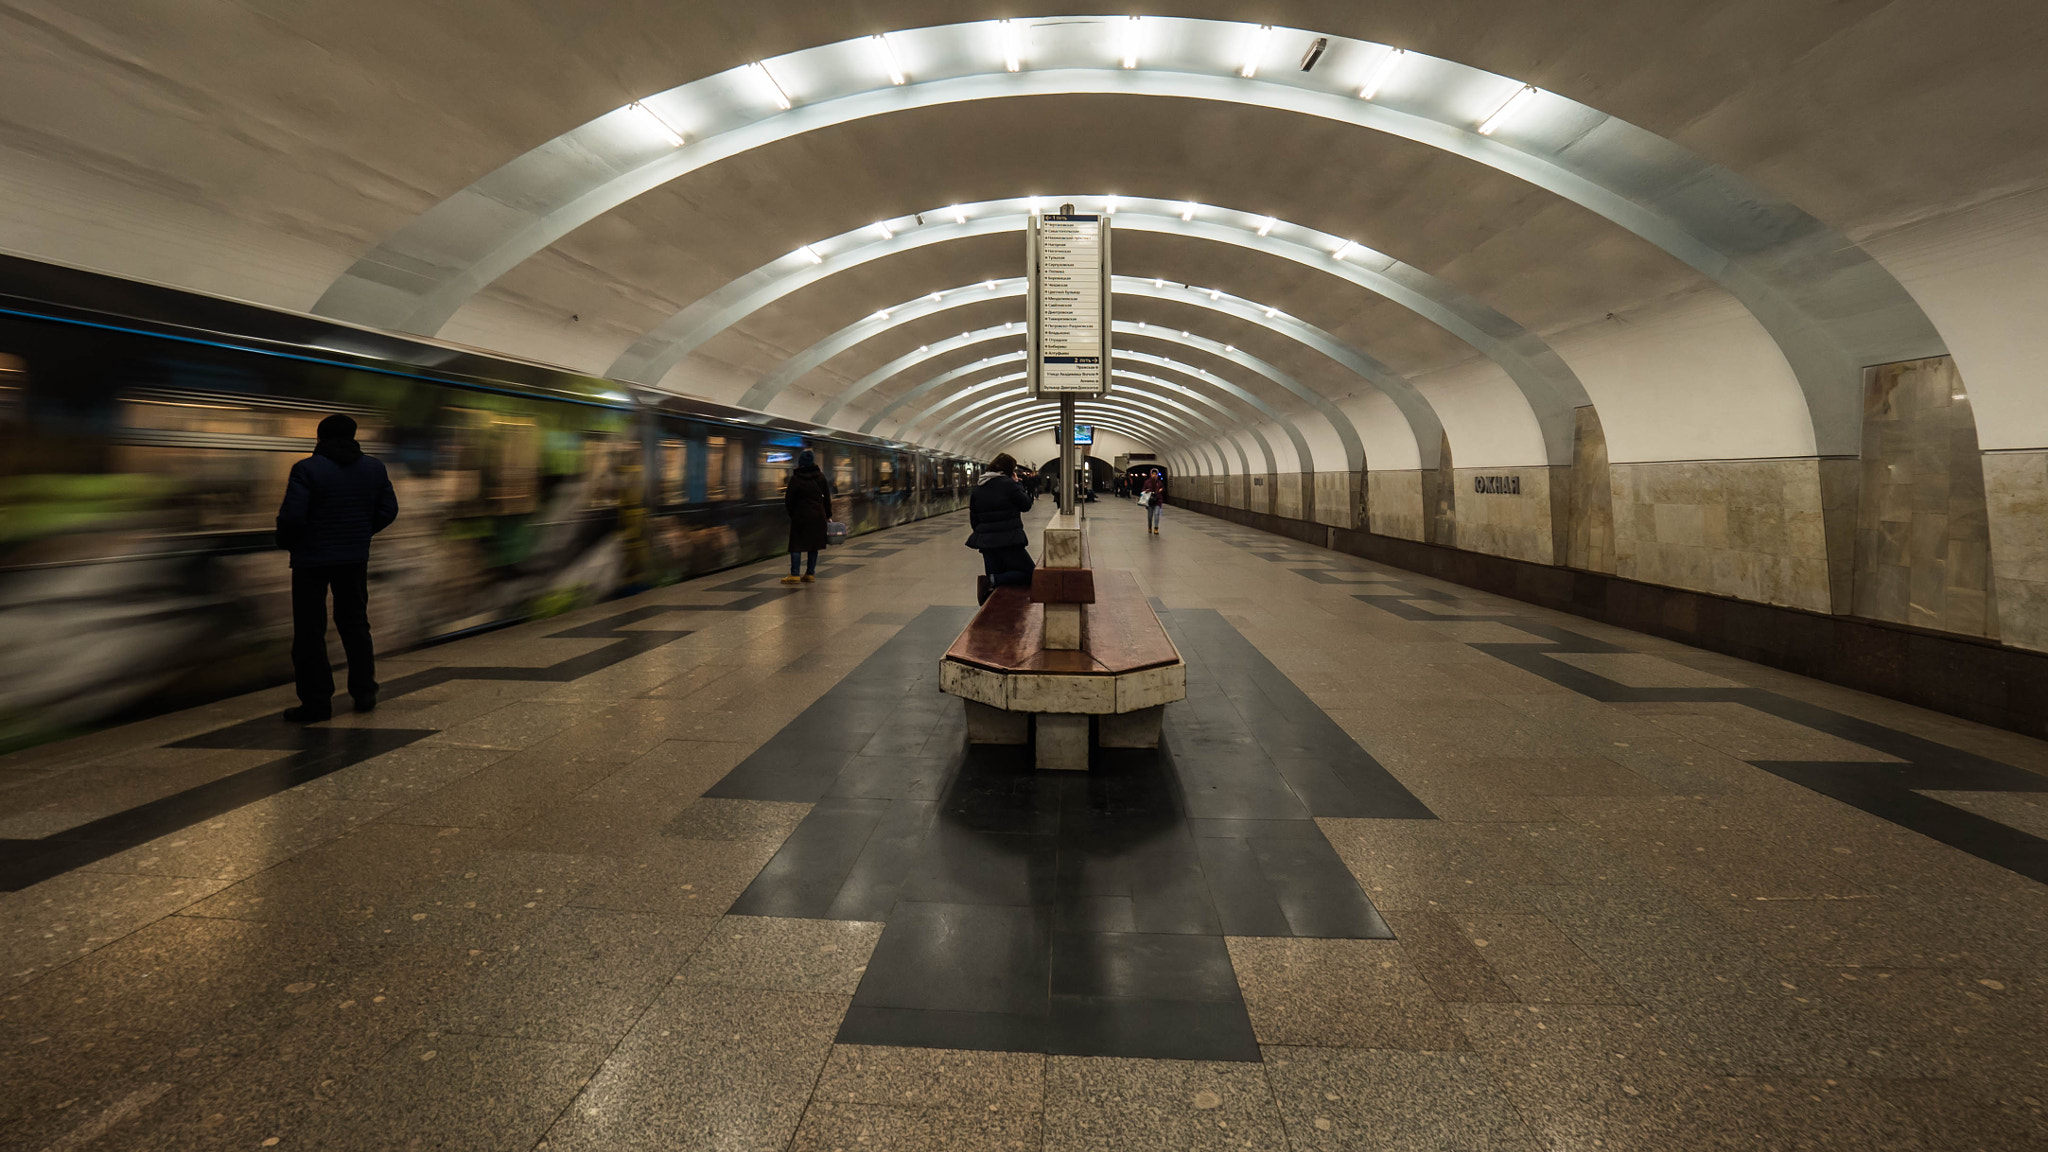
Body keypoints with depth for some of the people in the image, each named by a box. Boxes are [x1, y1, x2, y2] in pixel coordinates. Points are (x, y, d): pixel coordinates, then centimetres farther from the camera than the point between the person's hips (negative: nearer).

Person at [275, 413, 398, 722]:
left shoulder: (307, 470, -13)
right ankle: (364, 693, 18)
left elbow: (291, 516, -17)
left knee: (309, 632, 2)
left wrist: (285, 542, 2)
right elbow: (388, 510, 6)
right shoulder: (374, 468, 3)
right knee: (355, 624, 16)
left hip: (312, 560, -5)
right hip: (356, 558, 5)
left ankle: (316, 703, 4)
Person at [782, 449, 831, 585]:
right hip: (818, 516, 4)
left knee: (796, 545, 0)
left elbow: (789, 499, -4)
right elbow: (827, 497, 9)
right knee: (813, 545, 10)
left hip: (801, 516, -4)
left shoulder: (795, 478, -8)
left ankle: (794, 575, -4)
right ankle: (810, 574, 12)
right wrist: (828, 515, 15)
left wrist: (791, 513, 12)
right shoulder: (820, 476, 4)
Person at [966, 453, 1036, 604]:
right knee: (1030, 573, 3)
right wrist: (1017, 484, 10)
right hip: (1008, 540, -7)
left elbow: (973, 517, 12)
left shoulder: (978, 487, 9)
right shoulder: (1009, 484, -10)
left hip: (985, 541, 7)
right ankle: (993, 580, -16)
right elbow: (1026, 505, 1)